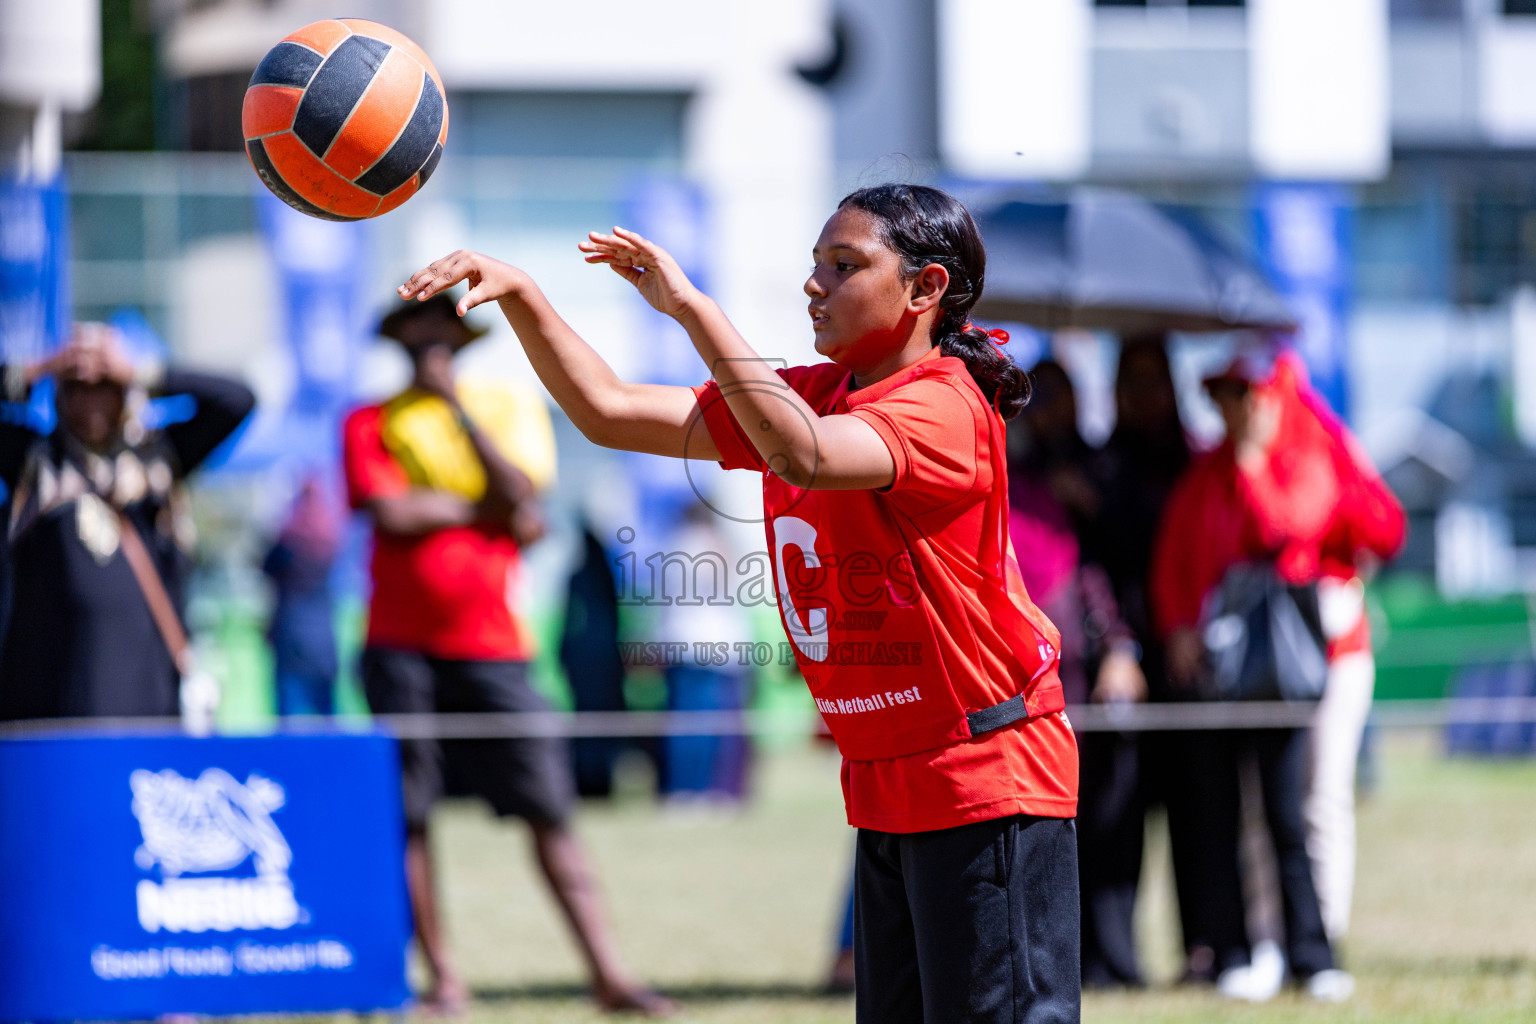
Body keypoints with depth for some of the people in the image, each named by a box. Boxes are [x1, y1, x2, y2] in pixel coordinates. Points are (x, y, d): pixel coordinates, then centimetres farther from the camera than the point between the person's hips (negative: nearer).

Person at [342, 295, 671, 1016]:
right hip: (402, 650, 0)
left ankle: (609, 975, -10)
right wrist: (481, 507, -2)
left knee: (548, 808, -7)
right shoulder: (372, 423, 8)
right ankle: (442, 975, 6)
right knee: (407, 814, -2)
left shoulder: (499, 411, 12)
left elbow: (519, 497, -6)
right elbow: (390, 511, -8)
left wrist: (454, 403, -7)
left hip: (490, 647, 0)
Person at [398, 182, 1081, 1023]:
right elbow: (608, 412, 9)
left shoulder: (941, 406, -16)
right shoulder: (807, 397, 10)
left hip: (987, 785, -9)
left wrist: (691, 306, -31)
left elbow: (803, 456, -35)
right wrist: (521, 296, -4)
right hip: (886, 787, 9)